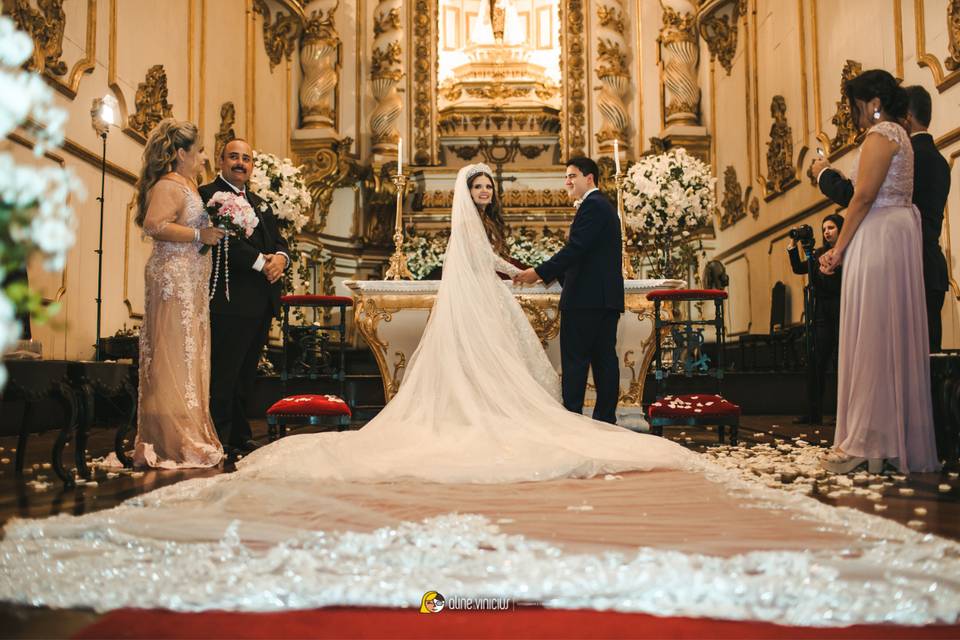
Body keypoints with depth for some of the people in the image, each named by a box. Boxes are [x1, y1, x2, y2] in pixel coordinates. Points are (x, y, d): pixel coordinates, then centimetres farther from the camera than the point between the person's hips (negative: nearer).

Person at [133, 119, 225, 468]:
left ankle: (189, 435, 18)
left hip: (190, 282, 10)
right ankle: (171, 442, 0)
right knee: (173, 356, -6)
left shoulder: (187, 184, 18)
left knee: (190, 355, 11)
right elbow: (154, 224, -25)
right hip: (173, 278, -10)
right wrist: (200, 235, -20)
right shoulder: (168, 185, -11)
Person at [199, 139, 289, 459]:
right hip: (230, 299, -8)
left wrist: (280, 258, -5)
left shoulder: (260, 203, 24)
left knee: (246, 373, 13)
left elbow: (279, 240, 18)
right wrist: (260, 262, -16)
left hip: (262, 301, 8)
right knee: (224, 375, -4)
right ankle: (221, 439, 2)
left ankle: (240, 436, 21)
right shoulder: (207, 195, -3)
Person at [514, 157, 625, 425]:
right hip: (606, 297, 10)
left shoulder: (592, 206, -10)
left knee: (575, 360, -7)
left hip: (586, 298, -10)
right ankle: (606, 418, 12)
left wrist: (540, 272, -17)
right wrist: (548, 273, 20)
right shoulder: (603, 205, 23)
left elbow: (576, 249, -19)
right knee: (604, 358, 9)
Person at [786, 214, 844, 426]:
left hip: (842, 312, -5)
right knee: (818, 363, 3)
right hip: (822, 312, 5)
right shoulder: (819, 253, 15)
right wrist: (793, 248, 0)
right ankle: (814, 413, 5)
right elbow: (799, 269, 9)